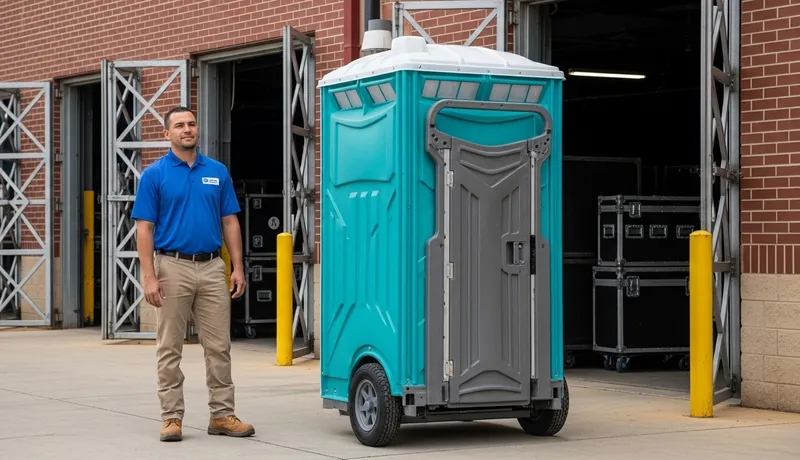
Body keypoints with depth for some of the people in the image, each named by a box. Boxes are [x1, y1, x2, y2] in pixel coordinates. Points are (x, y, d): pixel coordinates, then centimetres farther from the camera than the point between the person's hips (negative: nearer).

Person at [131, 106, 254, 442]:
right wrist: (149, 276, -13)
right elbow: (144, 228, -5)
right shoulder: (154, 174, -1)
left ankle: (222, 414, 11)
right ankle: (172, 417, 9)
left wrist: (238, 267, 1)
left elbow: (229, 222, 10)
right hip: (173, 267, -3)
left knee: (219, 346, 4)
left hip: (212, 267, 3)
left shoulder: (218, 172, 8)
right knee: (170, 348, 2)